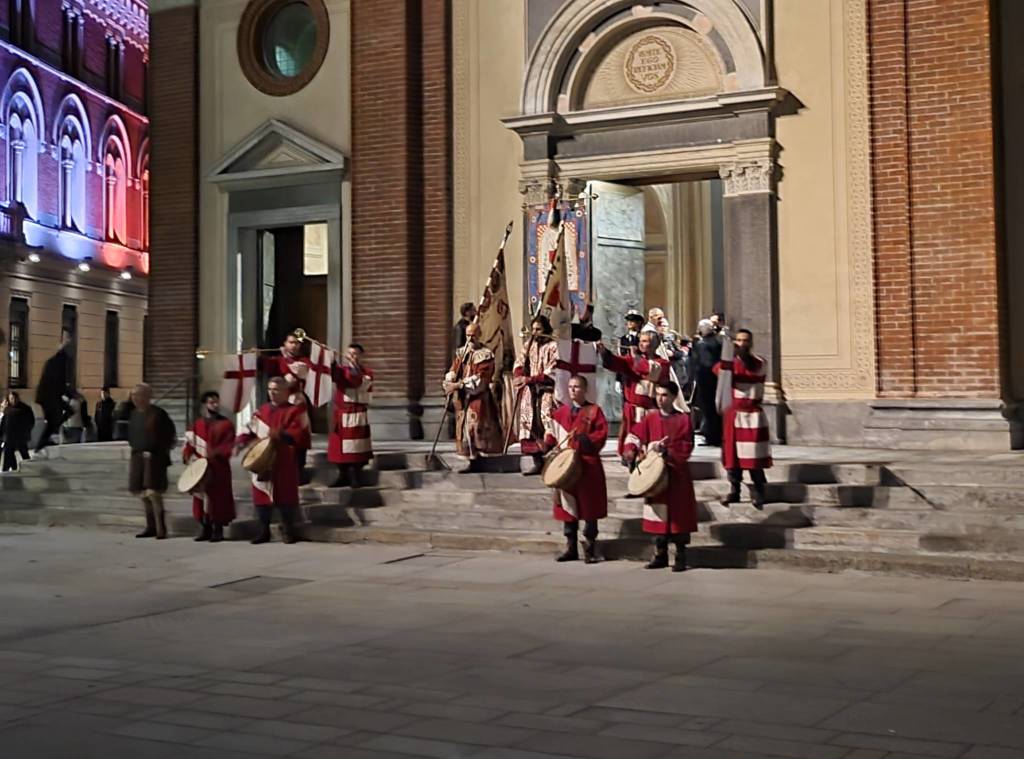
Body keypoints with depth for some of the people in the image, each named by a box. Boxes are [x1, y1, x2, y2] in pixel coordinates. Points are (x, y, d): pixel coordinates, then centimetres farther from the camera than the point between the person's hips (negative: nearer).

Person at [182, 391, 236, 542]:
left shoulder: (226, 424, 2)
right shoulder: (197, 424, 13)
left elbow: (230, 445, -6)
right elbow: (189, 443, 11)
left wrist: (216, 452, -21)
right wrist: (188, 455, -9)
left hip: (219, 469, -3)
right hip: (200, 468, 4)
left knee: (218, 497, -4)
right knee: (201, 497, 4)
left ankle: (218, 530, 2)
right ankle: (204, 529, 12)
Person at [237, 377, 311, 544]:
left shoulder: (295, 411, -2)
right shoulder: (262, 411, 16)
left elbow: (300, 435, -12)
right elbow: (252, 430, 18)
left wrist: (281, 435, -26)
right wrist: (242, 441, 0)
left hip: (284, 464, -5)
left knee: (284, 496, -4)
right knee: (261, 495, 5)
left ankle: (289, 531, 6)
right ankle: (264, 531, 14)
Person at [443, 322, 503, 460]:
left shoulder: (486, 354, -4)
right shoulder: (462, 352, 14)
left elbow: (480, 378, -14)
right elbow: (453, 370, 5)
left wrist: (459, 384, -21)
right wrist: (449, 383, -17)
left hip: (479, 397, -6)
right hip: (462, 397, 6)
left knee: (476, 426, -12)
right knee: (463, 427, 3)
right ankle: (466, 456, 7)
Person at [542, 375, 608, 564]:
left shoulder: (594, 410, 1)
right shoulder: (560, 411, 14)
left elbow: (602, 433, -6)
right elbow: (553, 433, 13)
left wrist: (587, 440, -22)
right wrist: (548, 445, -6)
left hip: (588, 465, -4)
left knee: (589, 508, -1)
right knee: (568, 506, 7)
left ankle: (590, 550, 5)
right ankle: (571, 549, 15)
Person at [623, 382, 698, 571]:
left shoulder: (683, 420, -5)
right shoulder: (650, 418, 6)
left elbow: (685, 450, -9)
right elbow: (635, 435, 5)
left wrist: (665, 451, -22)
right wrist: (631, 450, -14)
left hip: (676, 476, -4)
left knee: (678, 515, -1)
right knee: (658, 514, 8)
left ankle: (681, 557, 6)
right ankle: (660, 555, 18)